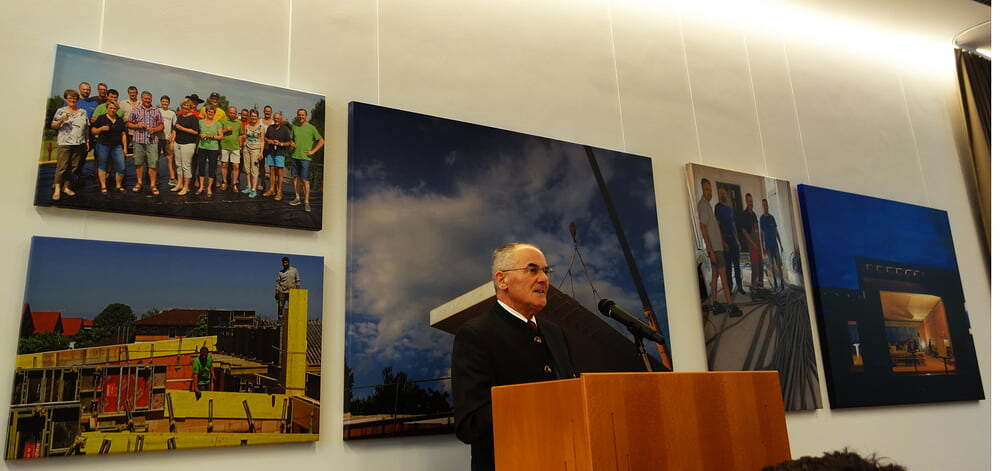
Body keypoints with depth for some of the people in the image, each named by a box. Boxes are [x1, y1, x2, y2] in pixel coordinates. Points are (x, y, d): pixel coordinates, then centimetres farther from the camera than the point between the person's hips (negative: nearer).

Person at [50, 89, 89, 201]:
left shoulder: (83, 112, 13)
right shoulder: (61, 111, 4)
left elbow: (86, 128, 16)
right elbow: (53, 126, 4)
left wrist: (87, 141, 12)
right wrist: (60, 121, -15)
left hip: (79, 144, 3)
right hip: (64, 143, -3)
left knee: (73, 167, 4)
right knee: (61, 167, -8)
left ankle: (66, 187, 14)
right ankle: (57, 189, -7)